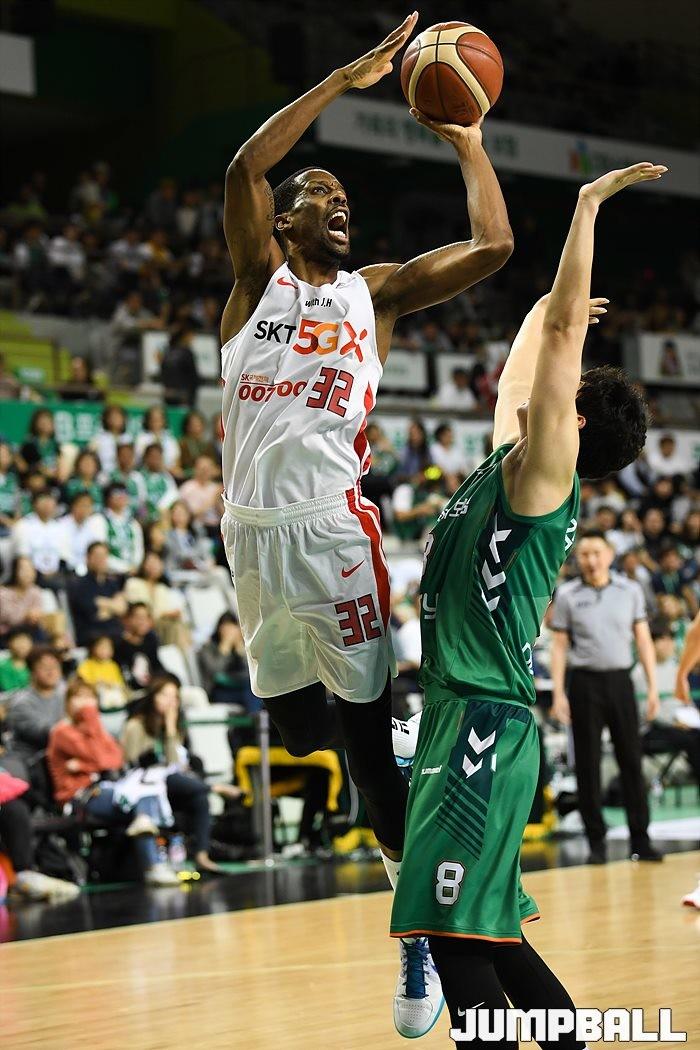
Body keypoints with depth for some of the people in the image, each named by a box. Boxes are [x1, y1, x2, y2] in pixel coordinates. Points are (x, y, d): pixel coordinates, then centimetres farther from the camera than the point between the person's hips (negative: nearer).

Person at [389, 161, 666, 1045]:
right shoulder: (506, 463, 15)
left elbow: (563, 328, -11)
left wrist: (588, 205, -9)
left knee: (456, 931, -15)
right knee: (483, 929, 15)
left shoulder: (541, 474, -6)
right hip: (459, 717, 9)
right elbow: (515, 379, 35)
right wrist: (545, 311, 48)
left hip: (489, 729, -9)